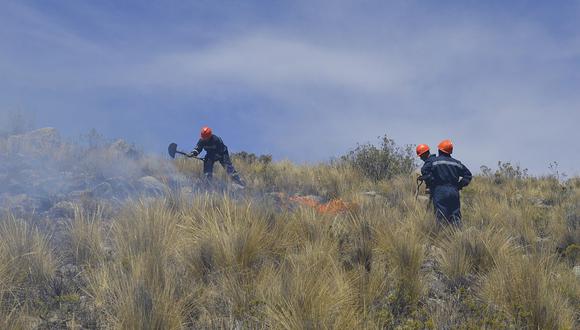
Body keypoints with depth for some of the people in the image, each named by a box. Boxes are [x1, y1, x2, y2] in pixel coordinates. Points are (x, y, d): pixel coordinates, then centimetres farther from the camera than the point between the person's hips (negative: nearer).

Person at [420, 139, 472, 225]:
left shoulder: (434, 161, 1)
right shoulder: (456, 163, 14)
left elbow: (424, 171, -12)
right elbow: (468, 174, 17)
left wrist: (430, 183, -3)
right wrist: (460, 185, 15)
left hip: (440, 191, -4)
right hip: (454, 191, 4)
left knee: (441, 217, -5)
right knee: (455, 215, 6)